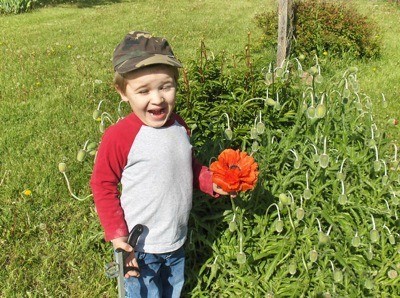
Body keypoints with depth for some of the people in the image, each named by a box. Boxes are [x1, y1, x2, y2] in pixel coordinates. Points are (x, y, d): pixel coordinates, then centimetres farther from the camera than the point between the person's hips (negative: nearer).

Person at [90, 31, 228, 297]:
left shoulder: (178, 126, -4)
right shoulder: (119, 136, -23)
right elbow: (103, 185, -13)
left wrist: (212, 183, -6)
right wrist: (116, 233, -17)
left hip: (177, 241, 6)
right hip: (140, 247, -6)